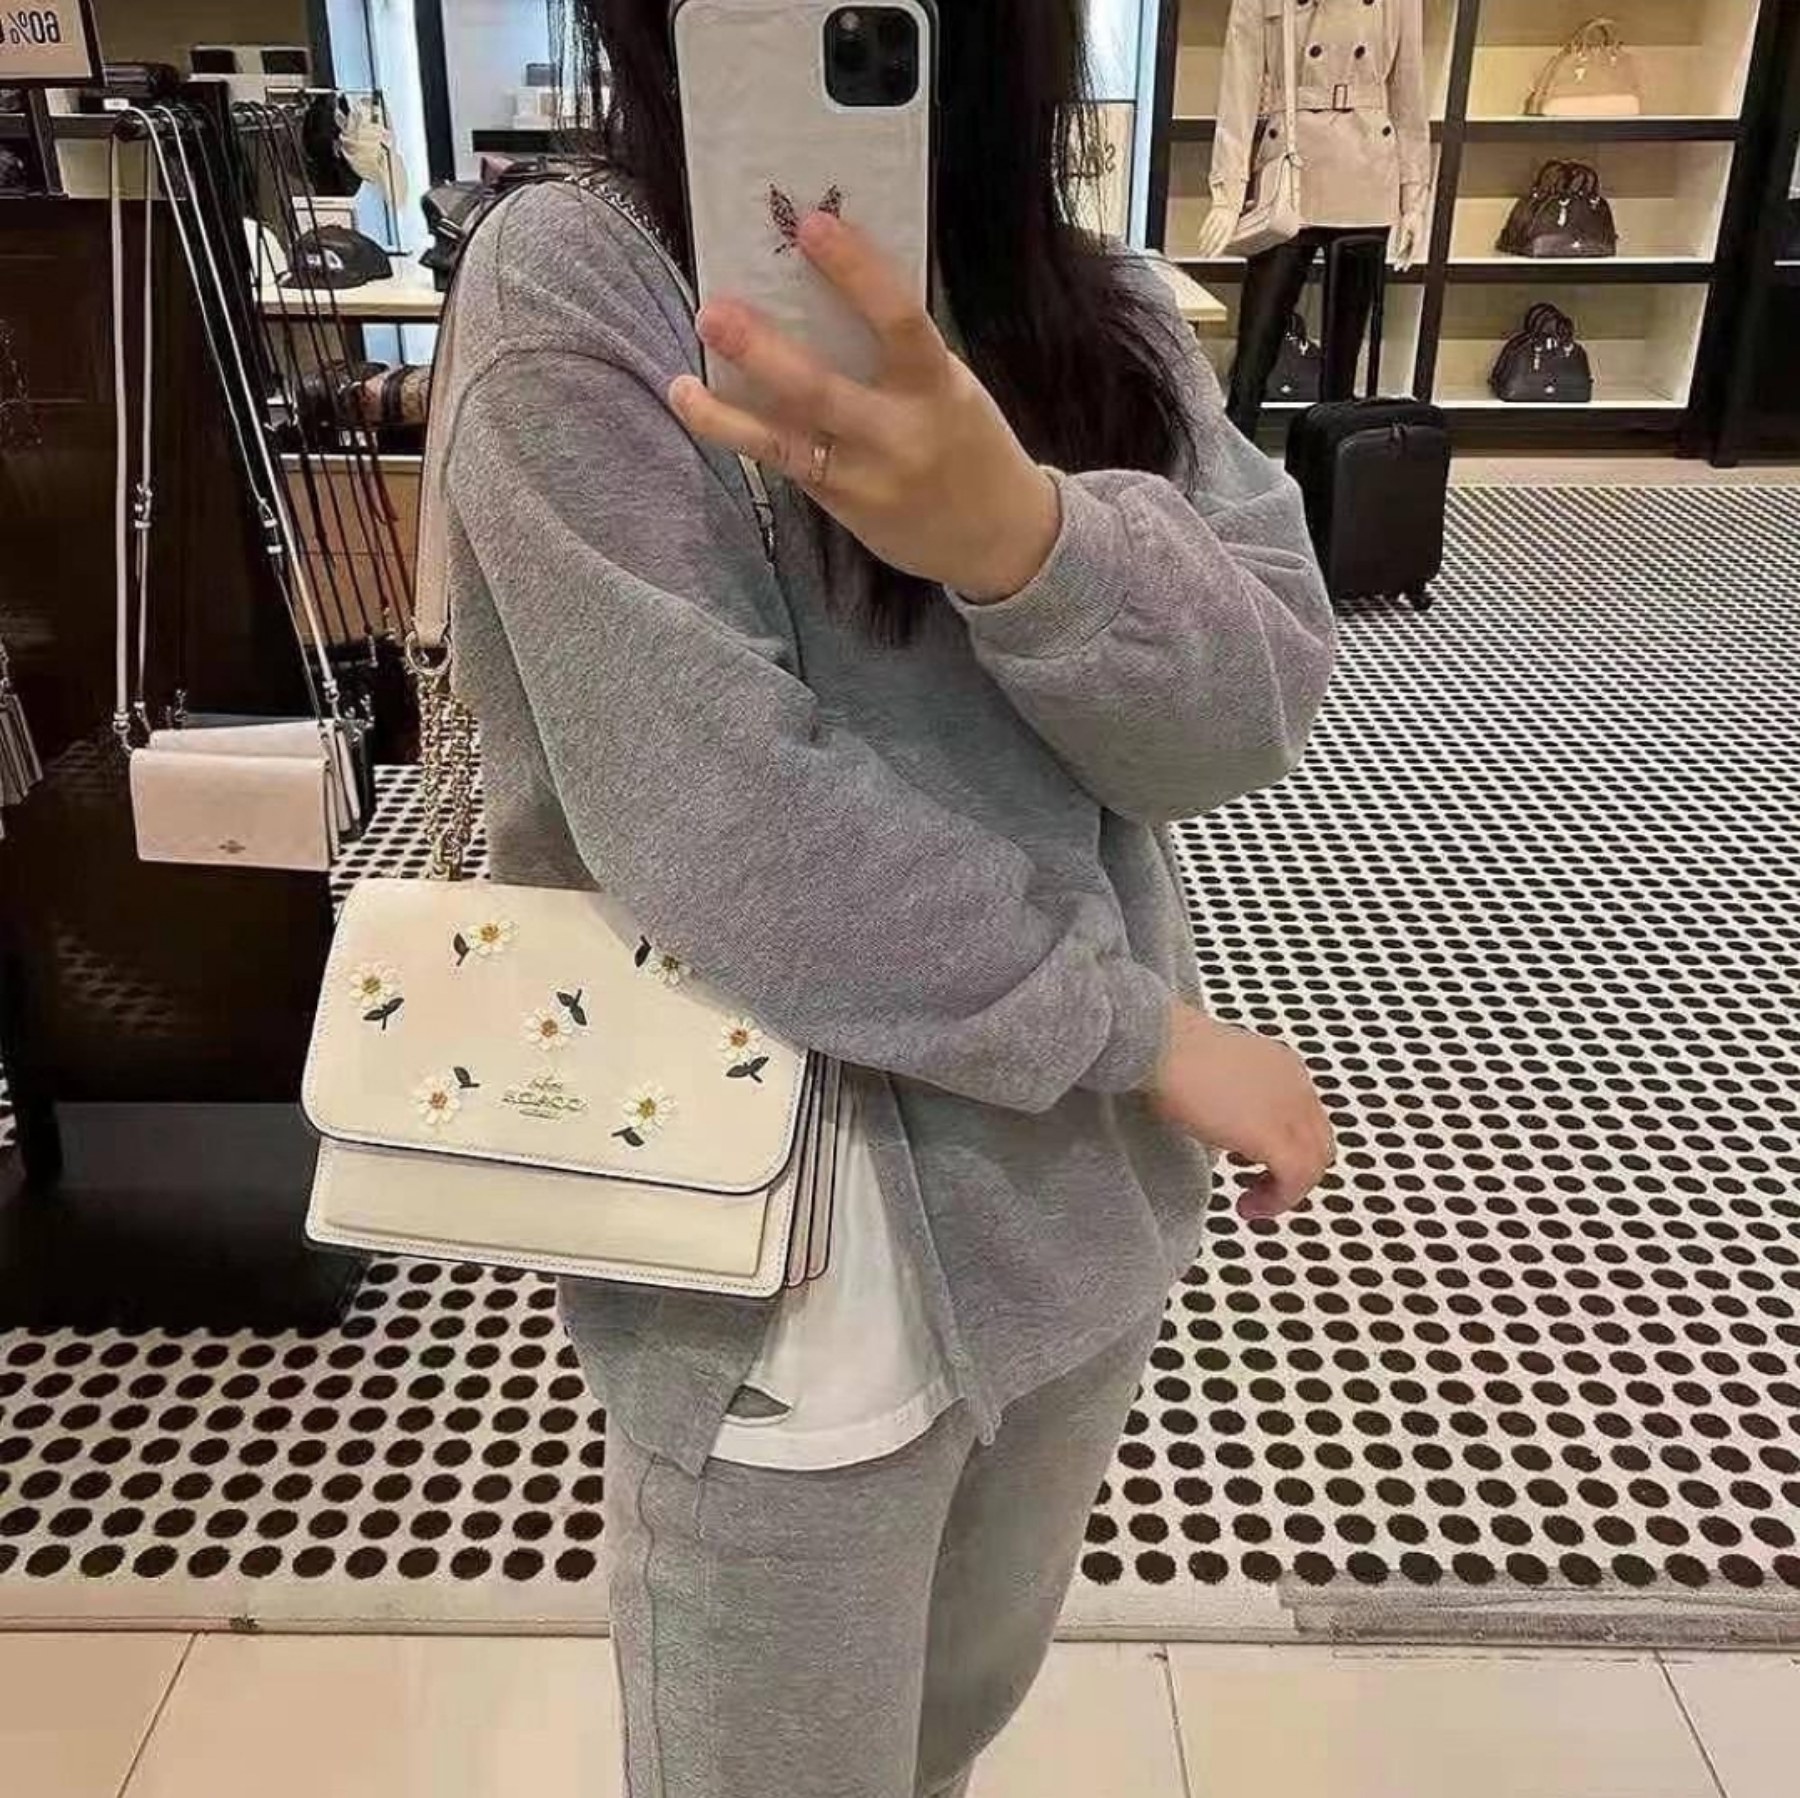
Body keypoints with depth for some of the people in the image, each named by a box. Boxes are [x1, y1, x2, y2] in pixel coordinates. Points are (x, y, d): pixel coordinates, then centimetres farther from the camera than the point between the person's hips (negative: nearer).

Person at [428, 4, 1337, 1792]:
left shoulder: (1104, 308, 2)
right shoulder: (564, 286, -13)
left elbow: (1256, 705, -12)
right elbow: (726, 819, -23)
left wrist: (1013, 525, -32)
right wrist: (1153, 1032, -15)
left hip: (1084, 1201, 5)